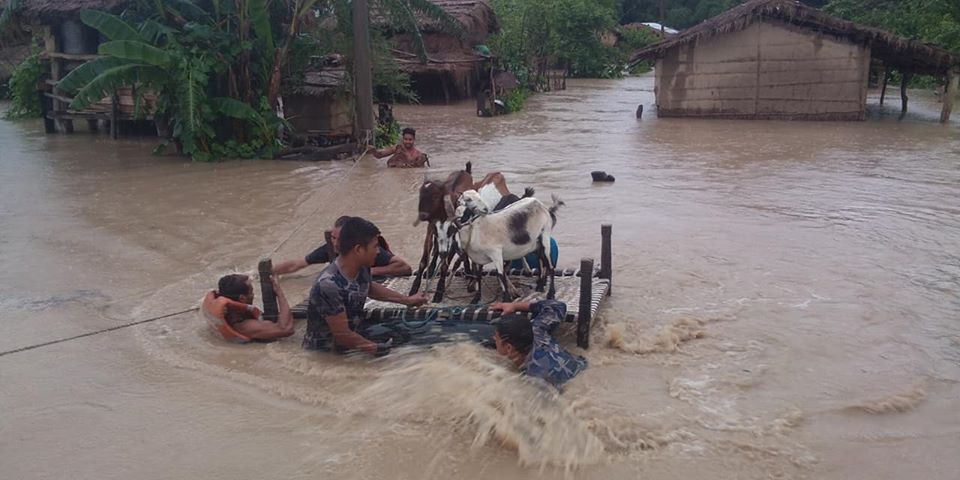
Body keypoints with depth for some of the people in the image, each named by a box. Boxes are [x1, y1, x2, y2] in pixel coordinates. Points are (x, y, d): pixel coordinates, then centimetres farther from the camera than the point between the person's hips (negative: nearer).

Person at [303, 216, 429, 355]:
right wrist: (377, 348, -14)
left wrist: (406, 300, 19)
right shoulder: (329, 285, -30)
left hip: (351, 345, 7)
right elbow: (343, 335, -24)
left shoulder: (361, 268, -7)